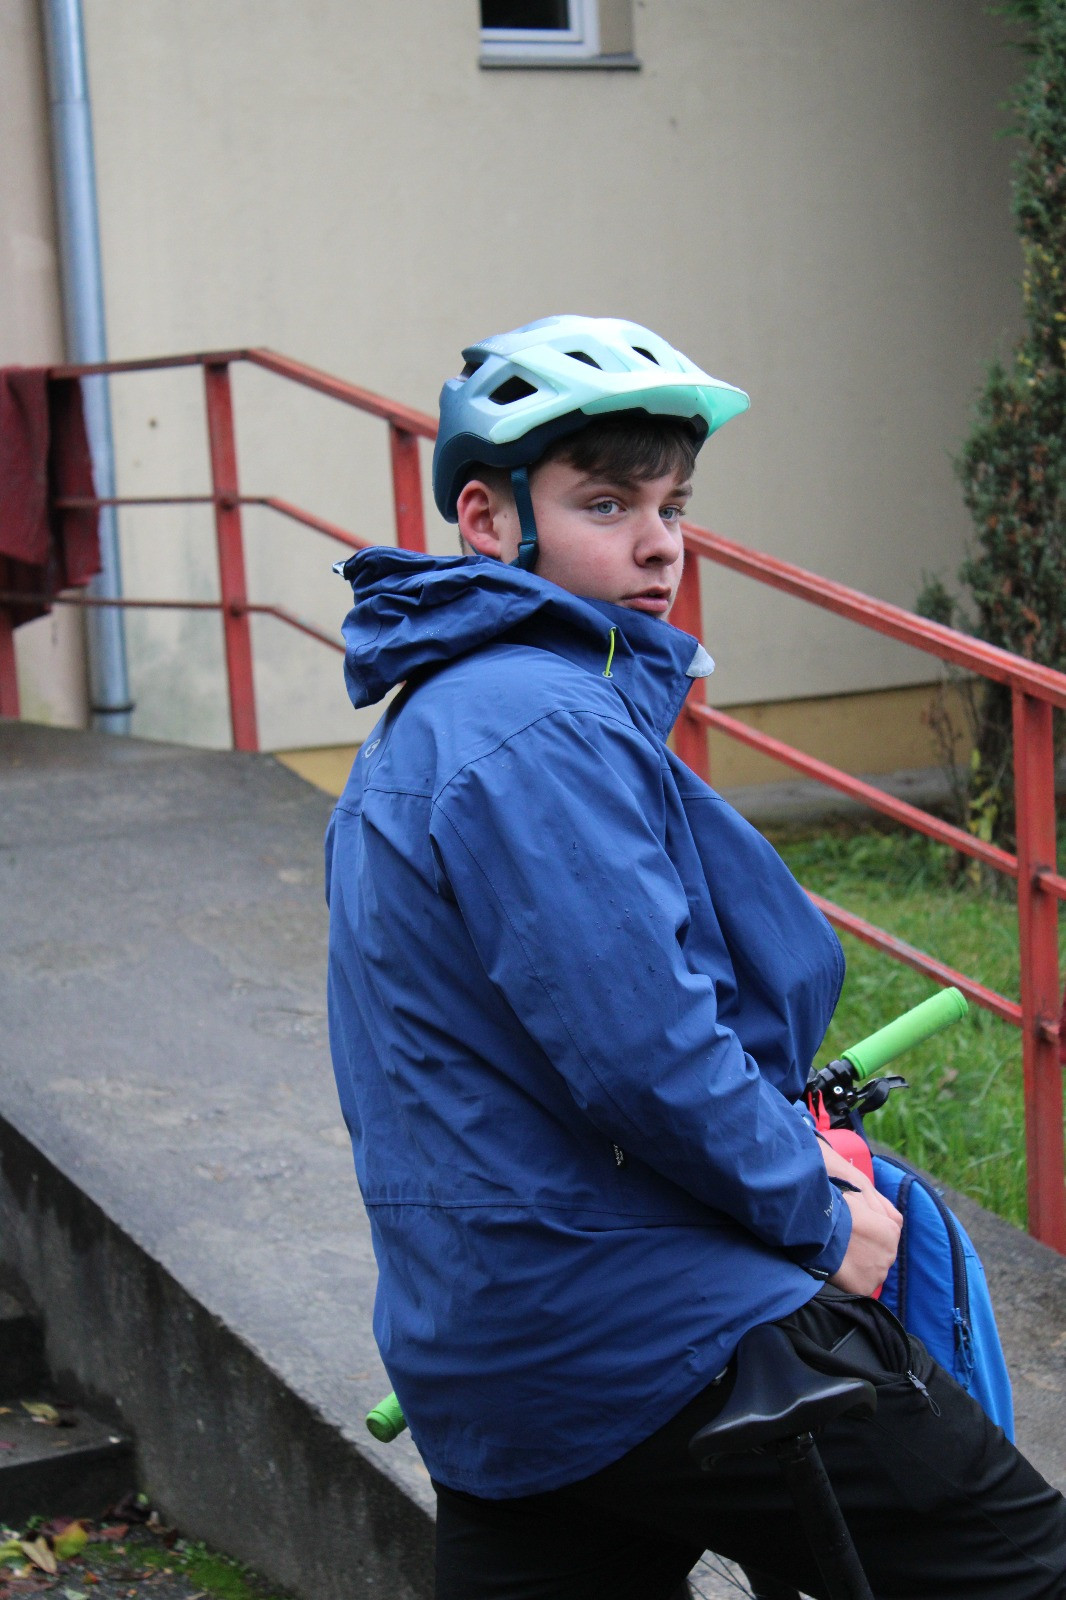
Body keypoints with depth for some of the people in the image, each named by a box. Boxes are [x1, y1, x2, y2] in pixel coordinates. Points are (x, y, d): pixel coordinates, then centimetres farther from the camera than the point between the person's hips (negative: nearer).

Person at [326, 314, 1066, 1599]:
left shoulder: (420, 725, 17)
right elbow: (644, 1053, -24)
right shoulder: (546, 727, -17)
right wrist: (817, 1217, -9)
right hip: (655, 1346, -10)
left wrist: (786, 1144, 18)